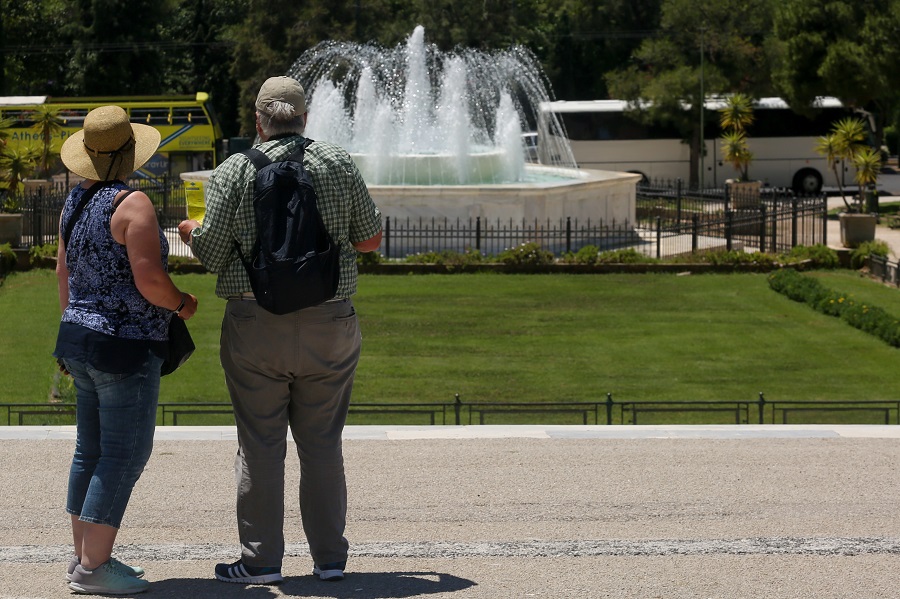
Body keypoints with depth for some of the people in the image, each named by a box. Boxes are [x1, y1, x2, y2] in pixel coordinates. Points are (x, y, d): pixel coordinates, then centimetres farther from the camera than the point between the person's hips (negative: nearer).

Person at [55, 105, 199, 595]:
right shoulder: (132, 205, -16)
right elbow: (149, 280, -22)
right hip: (125, 347, -9)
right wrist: (183, 305, -3)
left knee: (91, 451, 15)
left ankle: (83, 556, 20)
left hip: (79, 339, 9)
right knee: (124, 455, -4)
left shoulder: (75, 201, 8)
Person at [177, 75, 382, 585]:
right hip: (329, 326, 2)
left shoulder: (234, 171, -3)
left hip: (255, 326, -1)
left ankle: (262, 559, 7)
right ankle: (330, 557, 13)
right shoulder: (339, 163, 1)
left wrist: (192, 232, 17)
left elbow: (212, 253, -5)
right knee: (323, 444, 9)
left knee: (260, 446, 5)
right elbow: (371, 238, 7)